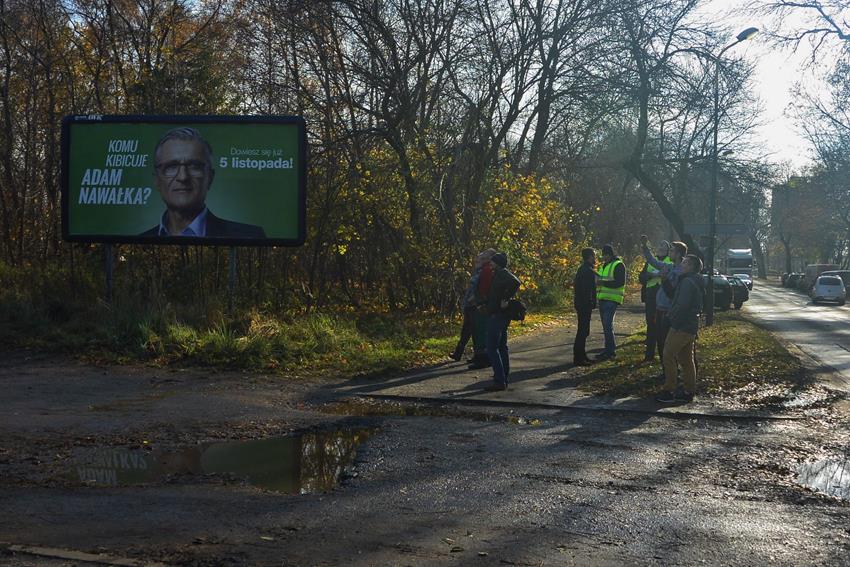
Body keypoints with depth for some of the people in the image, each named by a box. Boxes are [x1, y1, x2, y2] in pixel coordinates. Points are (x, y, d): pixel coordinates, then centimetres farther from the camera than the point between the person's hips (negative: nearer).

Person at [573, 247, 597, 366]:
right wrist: (591, 304, -21)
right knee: (583, 331, -8)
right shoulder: (588, 270, -16)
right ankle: (578, 358, -6)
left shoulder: (582, 269, 15)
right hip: (585, 305, -11)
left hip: (580, 304, 11)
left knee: (583, 330, 16)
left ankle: (581, 356, 23)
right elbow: (588, 289, -24)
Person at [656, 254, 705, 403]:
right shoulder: (695, 282, 17)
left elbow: (682, 305, -24)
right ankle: (688, 391, 16)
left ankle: (669, 392, -4)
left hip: (681, 326, -10)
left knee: (668, 356, -5)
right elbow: (674, 295, 20)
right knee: (686, 359, 13)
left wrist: (670, 316, -12)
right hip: (691, 327, 10)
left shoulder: (688, 282, -17)